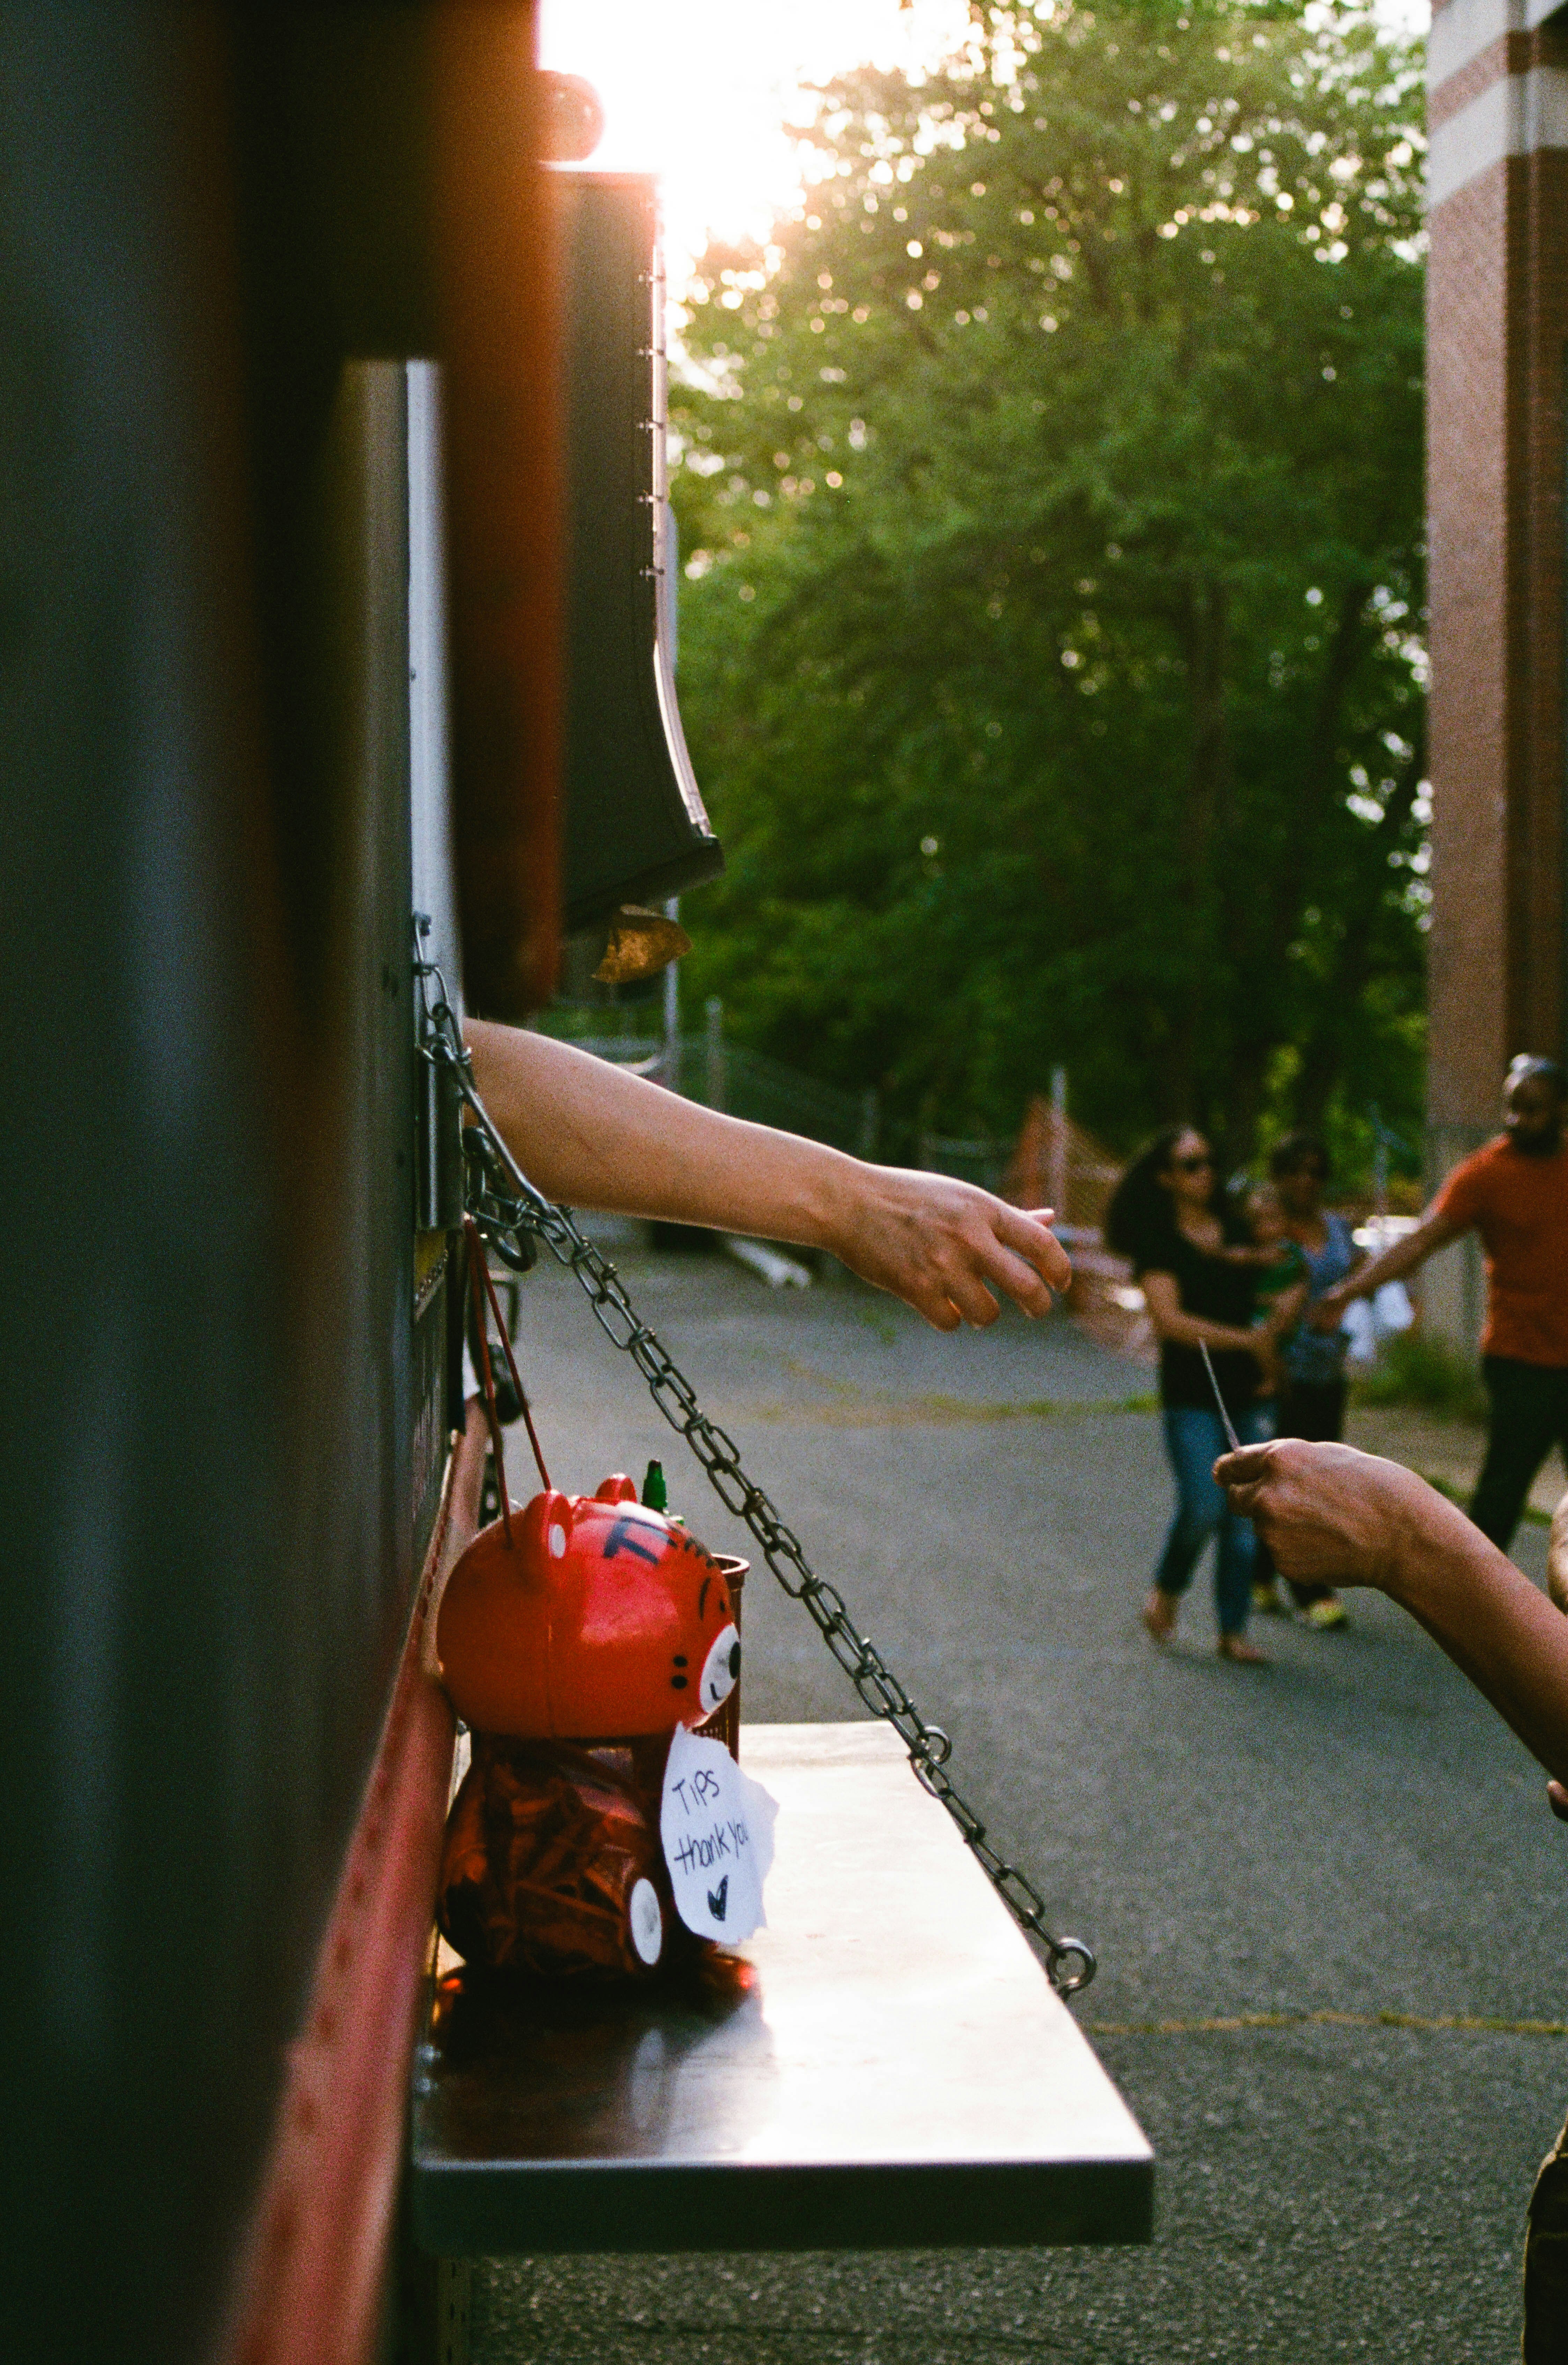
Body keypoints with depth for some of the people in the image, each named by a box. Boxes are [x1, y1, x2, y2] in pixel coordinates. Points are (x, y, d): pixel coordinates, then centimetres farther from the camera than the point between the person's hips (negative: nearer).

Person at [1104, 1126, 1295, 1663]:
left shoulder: (1236, 1229, 11)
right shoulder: (1158, 1242, -5)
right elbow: (1169, 1319, -15)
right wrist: (1246, 1340, -18)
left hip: (1246, 1388, 5)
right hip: (1191, 1392, -5)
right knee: (1204, 1507, -13)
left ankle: (1233, 1629, 10)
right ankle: (1167, 1590, 15)